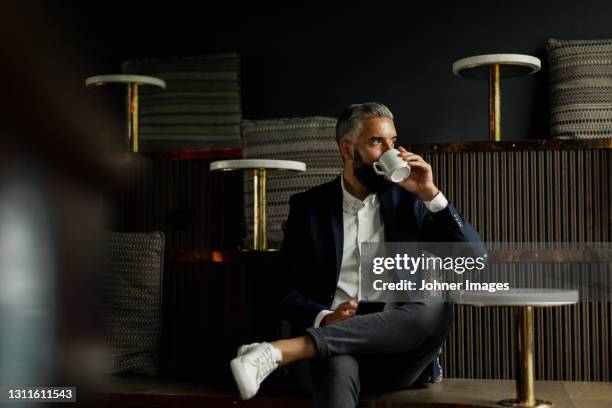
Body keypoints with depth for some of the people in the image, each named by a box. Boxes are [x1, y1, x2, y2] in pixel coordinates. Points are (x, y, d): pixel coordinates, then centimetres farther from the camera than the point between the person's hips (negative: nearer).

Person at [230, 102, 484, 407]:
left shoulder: (408, 200, 12)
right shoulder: (309, 207, 8)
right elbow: (288, 291, 5)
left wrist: (430, 194, -5)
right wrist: (325, 319, -16)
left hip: (396, 351, 4)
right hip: (334, 341, -3)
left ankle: (283, 350, -32)